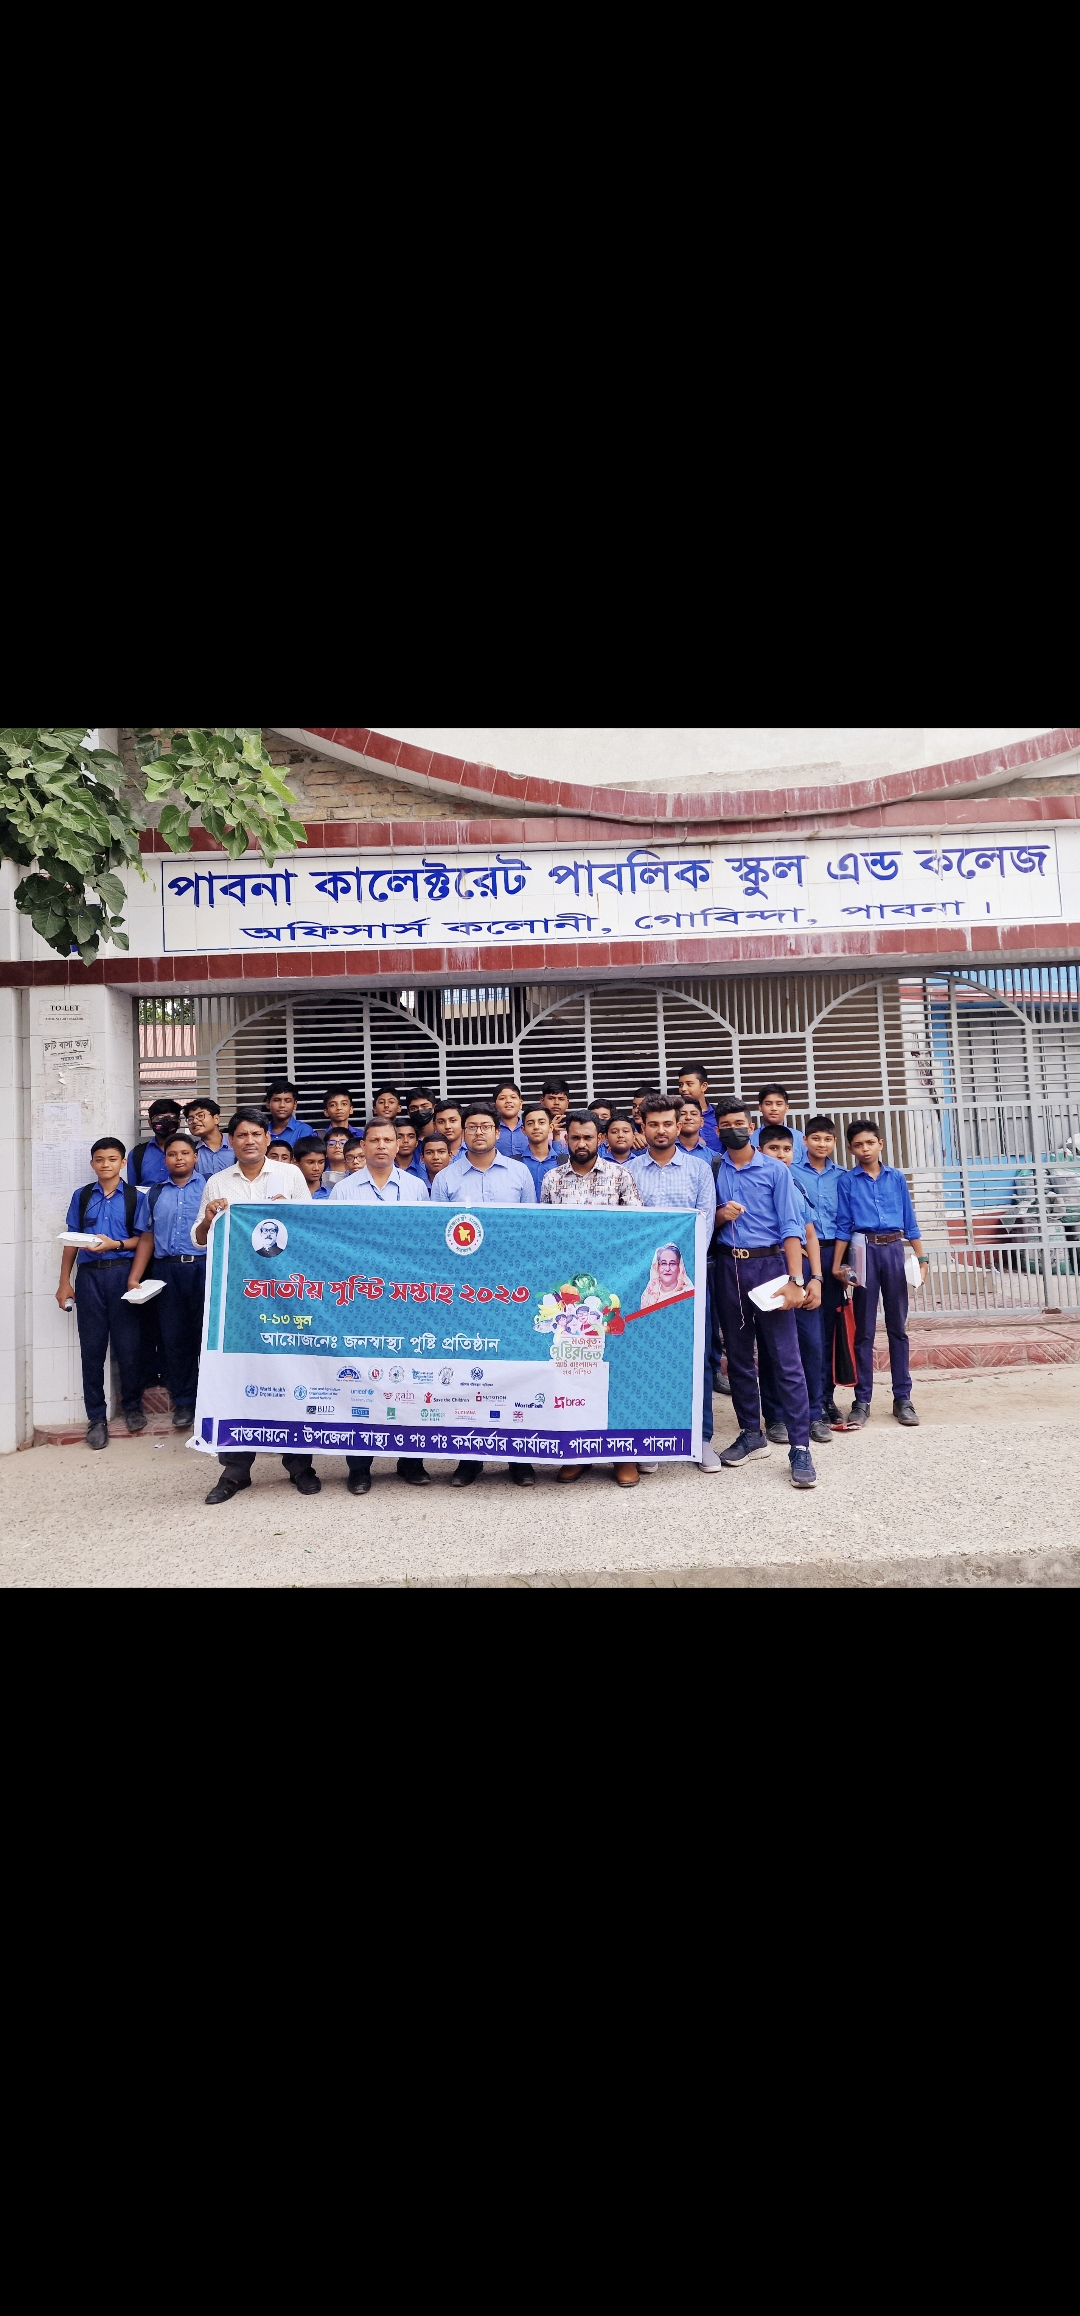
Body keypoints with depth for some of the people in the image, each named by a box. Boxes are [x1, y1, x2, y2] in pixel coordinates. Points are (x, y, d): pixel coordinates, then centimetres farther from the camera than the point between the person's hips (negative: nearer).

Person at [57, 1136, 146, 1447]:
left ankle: (132, 1406, 20)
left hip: (122, 1273, -2)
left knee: (128, 1344, 2)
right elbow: (71, 1240, 9)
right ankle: (96, 1417, 10)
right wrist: (64, 1282, 6)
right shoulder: (81, 1196, 10)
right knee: (92, 1347, 3)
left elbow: (142, 1238, 2)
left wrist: (115, 1244, -16)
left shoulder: (135, 1196, 4)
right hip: (89, 1275, 2)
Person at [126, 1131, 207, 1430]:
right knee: (173, 1338, 7)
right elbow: (147, 1237, 13)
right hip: (166, 1271, 4)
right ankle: (183, 1403, 17)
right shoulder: (154, 1194, 15)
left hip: (204, 1268, -4)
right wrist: (134, 1278, 5)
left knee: (206, 1335, 2)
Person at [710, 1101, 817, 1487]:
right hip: (728, 1267, 4)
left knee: (785, 1358, -6)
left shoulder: (775, 1170, 1)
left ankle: (800, 1447, -5)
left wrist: (794, 1279, -14)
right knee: (738, 1356, 10)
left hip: (768, 1264, -3)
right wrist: (719, 1215, -8)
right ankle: (752, 1434, 22)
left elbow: (791, 1226, -5)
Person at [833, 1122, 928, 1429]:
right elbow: (843, 1227, 2)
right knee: (864, 1329, 3)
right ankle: (862, 1400, 9)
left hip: (894, 1250, 2)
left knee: (898, 1326, 6)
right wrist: (837, 1265, -6)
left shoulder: (897, 1178, 8)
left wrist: (922, 1258, 5)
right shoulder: (846, 1181, 3)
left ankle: (902, 1398, 13)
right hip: (864, 1252, -2)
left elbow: (909, 1221, 10)